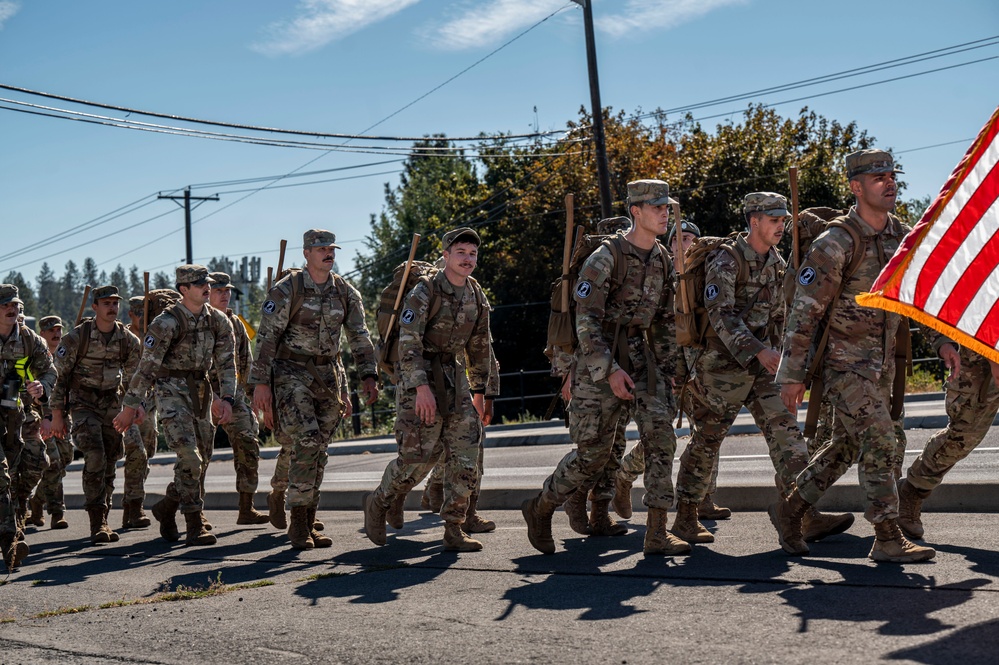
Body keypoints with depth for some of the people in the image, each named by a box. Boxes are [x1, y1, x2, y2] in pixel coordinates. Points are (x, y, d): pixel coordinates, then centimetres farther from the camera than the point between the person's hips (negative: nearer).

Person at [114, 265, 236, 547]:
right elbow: (147, 366, -12)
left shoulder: (219, 321, 3)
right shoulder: (167, 322, -14)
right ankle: (195, 526, -12)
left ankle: (166, 508, 30)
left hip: (200, 390, 7)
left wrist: (227, 398, -7)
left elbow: (226, 363, 6)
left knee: (202, 458, 9)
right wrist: (130, 405, -10)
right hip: (171, 389, -7)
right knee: (189, 455, -17)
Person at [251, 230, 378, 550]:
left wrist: (368, 376, -6)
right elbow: (266, 337, -10)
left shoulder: (346, 293, 5)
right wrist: (261, 382, -14)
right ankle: (298, 522, -11)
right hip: (292, 374, -5)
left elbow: (359, 336, 6)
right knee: (306, 440, -20)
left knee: (319, 451, 6)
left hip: (329, 376, 5)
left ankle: (308, 525, 13)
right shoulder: (287, 290, -9)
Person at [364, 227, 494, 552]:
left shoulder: (477, 297, 7)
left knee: (466, 451, -3)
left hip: (455, 375, 6)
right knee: (418, 453, -9)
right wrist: (421, 387, -28)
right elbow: (408, 341, -20)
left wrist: (479, 388, 19)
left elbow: (480, 346, 18)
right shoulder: (425, 291, -13)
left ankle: (453, 530, 3)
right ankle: (378, 503, 16)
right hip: (418, 375, -6)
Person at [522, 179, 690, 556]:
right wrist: (610, 371, -22)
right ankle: (540, 508, 22)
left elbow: (666, 321, 18)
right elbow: (586, 320, -17)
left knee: (660, 435, -11)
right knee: (593, 452, -2)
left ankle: (657, 533, -8)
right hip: (600, 360, -6)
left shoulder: (663, 260, 8)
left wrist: (666, 370, 14)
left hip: (641, 357, 6)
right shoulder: (605, 258, -13)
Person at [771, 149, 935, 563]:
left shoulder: (900, 238, 7)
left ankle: (790, 510, 29)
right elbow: (804, 310, -15)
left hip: (875, 362, 8)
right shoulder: (836, 243, -16)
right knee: (879, 442, -10)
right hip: (842, 361, -8)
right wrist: (792, 374, -16)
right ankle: (889, 540, -2)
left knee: (849, 445, 15)